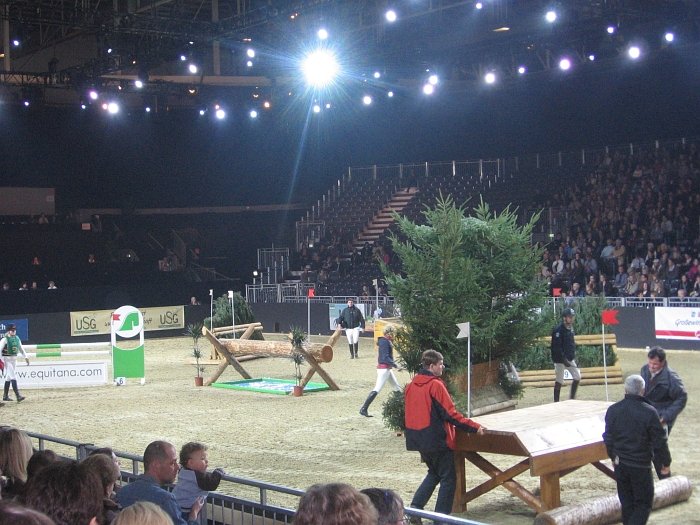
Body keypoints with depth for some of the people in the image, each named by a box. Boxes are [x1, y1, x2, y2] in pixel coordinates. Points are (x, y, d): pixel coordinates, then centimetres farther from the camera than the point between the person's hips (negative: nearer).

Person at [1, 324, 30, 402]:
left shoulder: (17, 339, 10)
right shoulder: (5, 339, -11)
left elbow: (21, 349, 18)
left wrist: (25, 357, 9)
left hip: (14, 359, 7)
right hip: (7, 359, -7)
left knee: (8, 377, 14)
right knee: (13, 377, -14)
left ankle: (5, 396, 23)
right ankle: (18, 396, -20)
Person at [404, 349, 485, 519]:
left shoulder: (411, 385, 6)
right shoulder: (435, 385, -17)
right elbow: (450, 414, -18)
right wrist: (475, 427, -13)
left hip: (419, 440, 8)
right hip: (437, 440, -8)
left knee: (434, 473, 24)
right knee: (448, 479, 5)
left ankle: (415, 507, 13)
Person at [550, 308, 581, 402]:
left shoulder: (570, 327, 9)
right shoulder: (558, 329, -17)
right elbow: (556, 347, -21)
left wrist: (573, 356, 12)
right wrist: (563, 359, -23)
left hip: (570, 359, 8)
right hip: (560, 359, -8)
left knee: (577, 376, 6)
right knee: (559, 381, -3)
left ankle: (572, 398, 19)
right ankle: (556, 402, 5)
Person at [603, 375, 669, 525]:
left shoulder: (613, 410, -4)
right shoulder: (649, 412, -18)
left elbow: (608, 438, 6)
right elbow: (659, 441, -11)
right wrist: (665, 462, 3)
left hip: (620, 464, 4)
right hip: (641, 466, -4)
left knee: (627, 502, 18)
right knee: (643, 503, 7)